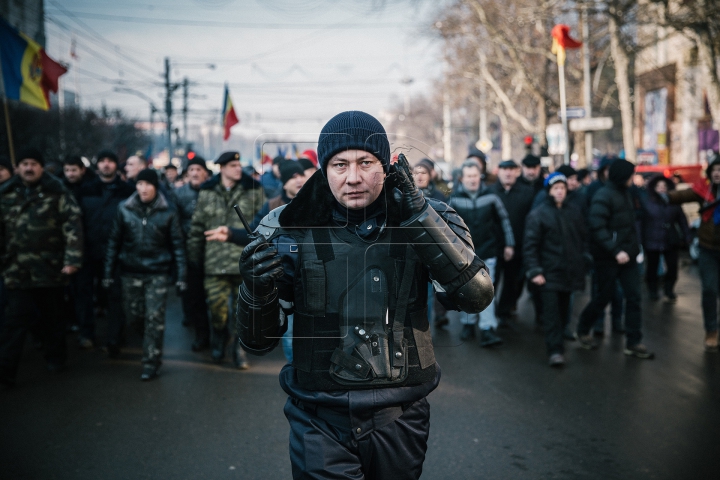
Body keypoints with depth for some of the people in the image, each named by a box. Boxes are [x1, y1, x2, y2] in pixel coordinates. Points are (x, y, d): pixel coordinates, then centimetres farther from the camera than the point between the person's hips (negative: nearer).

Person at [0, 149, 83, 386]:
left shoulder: (57, 193, -3)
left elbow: (72, 225, -10)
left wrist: (72, 258, -17)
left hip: (50, 268, -2)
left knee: (52, 317, 14)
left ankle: (55, 357, 31)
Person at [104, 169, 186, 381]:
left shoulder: (168, 212, -2)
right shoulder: (125, 209, 2)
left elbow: (178, 245, -1)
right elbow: (114, 242, 5)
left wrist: (181, 276, -5)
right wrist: (108, 272, 3)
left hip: (158, 273, -2)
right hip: (130, 272, 2)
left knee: (155, 318, -4)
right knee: (133, 315, 7)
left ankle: (151, 363, 6)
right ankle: (150, 342, 37)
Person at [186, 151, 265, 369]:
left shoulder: (253, 191, 2)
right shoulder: (206, 193, 6)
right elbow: (197, 226, 10)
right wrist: (194, 256, 9)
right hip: (215, 261, 1)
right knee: (217, 306, 1)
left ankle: (240, 349, 21)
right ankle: (218, 341, 29)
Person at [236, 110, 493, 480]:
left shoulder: (427, 220, -4)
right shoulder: (291, 230, -7)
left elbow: (477, 296, -18)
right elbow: (258, 342, -4)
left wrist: (420, 215, -23)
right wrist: (257, 291, -25)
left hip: (399, 418, 2)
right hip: (321, 421, -2)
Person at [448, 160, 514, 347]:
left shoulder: (490, 196, -2)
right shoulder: (455, 199, -4)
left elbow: (503, 220, 7)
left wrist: (509, 244, 8)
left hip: (487, 252, -1)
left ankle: (488, 329, -6)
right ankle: (468, 324, 25)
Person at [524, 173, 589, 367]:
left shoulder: (574, 213, 11)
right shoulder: (538, 214, -4)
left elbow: (583, 240, 17)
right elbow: (530, 245, -7)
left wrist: (583, 261, 7)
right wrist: (534, 271, -14)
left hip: (570, 271, 5)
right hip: (549, 273, -5)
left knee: (563, 311, 13)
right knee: (551, 312, -11)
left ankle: (557, 342, 27)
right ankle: (554, 350, -10)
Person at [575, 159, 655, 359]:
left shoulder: (624, 193, 11)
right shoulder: (603, 197, -15)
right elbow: (598, 228, -21)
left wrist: (634, 247, 10)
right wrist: (615, 251, -25)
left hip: (627, 255, 7)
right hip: (608, 258, -7)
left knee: (634, 296, 3)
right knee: (604, 296, 5)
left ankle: (633, 343, 9)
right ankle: (583, 330, 28)